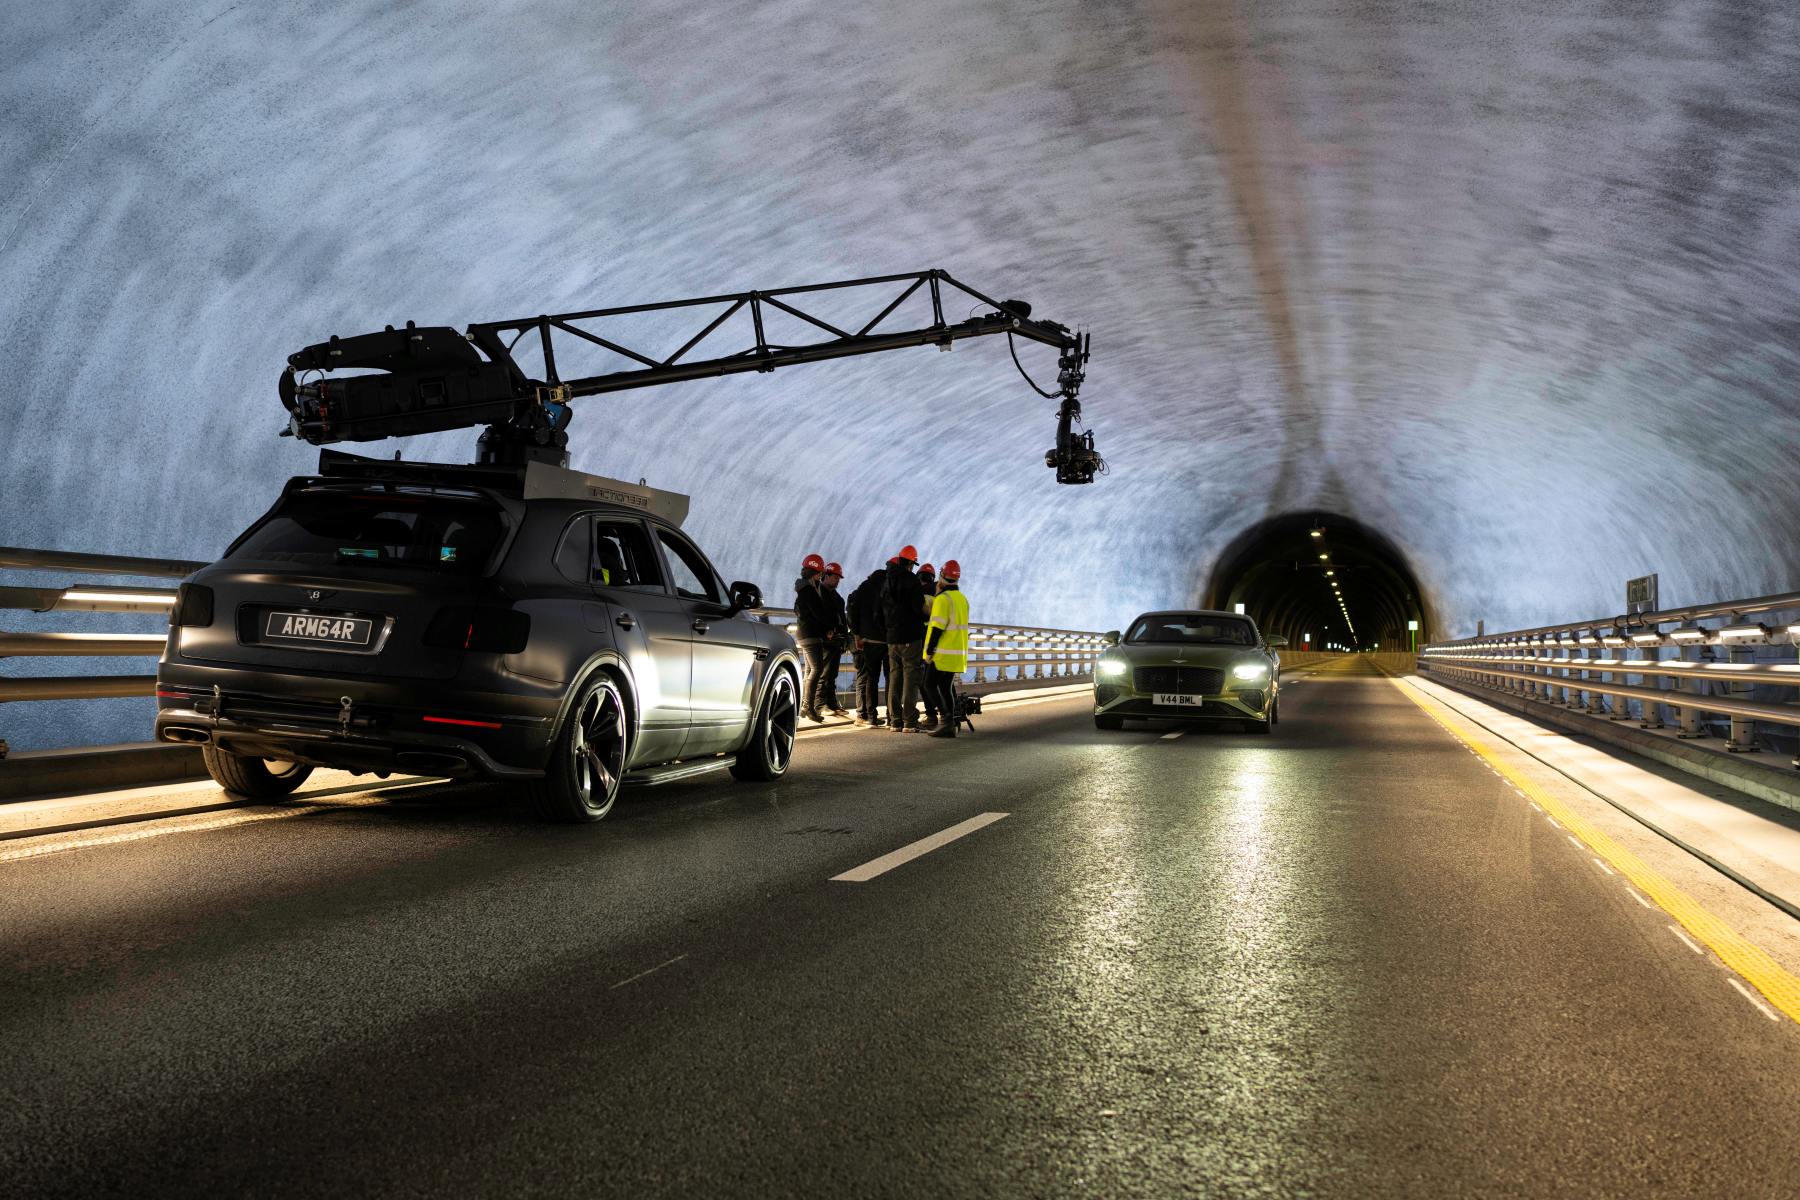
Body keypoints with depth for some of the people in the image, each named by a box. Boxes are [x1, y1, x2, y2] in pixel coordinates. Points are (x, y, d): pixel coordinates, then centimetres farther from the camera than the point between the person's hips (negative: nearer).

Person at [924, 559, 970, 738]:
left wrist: (929, 651, -13)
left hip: (943, 653, -8)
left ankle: (947, 718, -13)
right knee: (946, 686, 13)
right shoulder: (963, 599, 13)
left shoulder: (943, 598, -14)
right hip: (958, 653, 8)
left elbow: (937, 627, -17)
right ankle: (951, 723, 12)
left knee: (931, 684, -3)